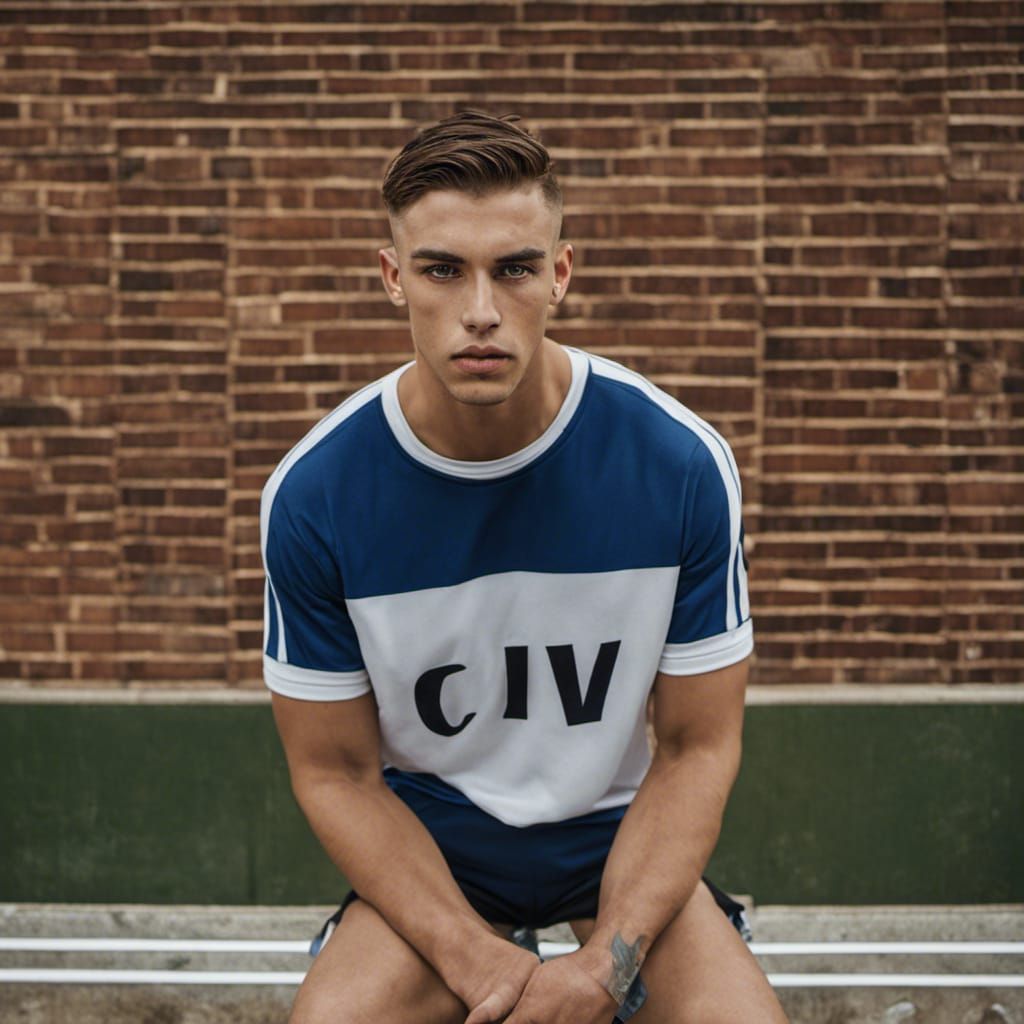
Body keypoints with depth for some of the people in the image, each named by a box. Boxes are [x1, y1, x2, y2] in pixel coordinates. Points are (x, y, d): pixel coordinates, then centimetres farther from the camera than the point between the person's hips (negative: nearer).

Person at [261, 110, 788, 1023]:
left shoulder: (681, 463, -15)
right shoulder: (313, 494, -16)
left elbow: (698, 747, -8)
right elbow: (335, 772, -7)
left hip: (621, 830, 0)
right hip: (428, 847, 0)